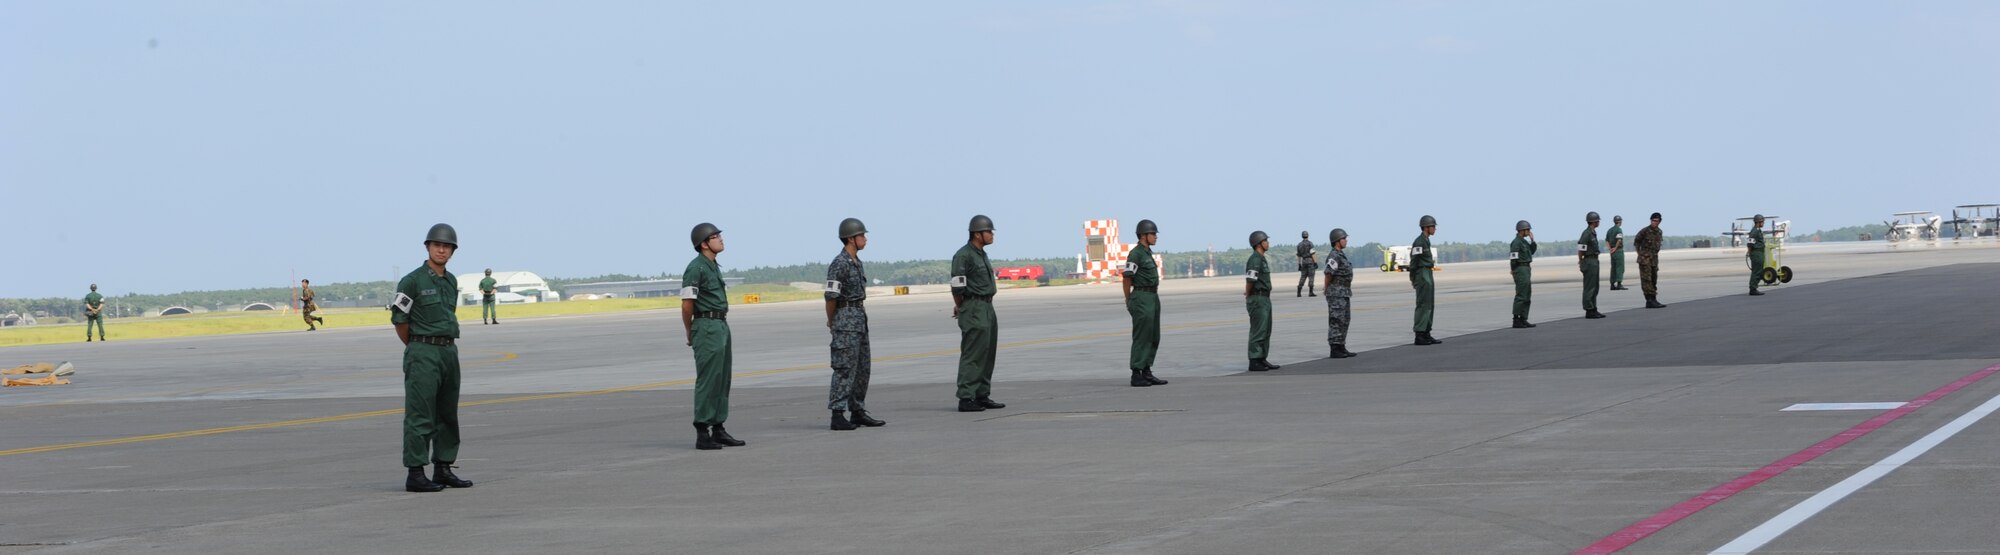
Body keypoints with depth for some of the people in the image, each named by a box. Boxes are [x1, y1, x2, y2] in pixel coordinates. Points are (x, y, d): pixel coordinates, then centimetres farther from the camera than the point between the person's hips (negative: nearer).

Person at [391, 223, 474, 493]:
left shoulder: (451, 282, 13)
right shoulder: (413, 281, -9)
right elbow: (399, 318, -5)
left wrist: (449, 343, 13)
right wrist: (416, 348, 5)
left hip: (449, 351, 7)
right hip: (423, 355, -7)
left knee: (447, 415, 11)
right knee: (420, 416, -7)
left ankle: (443, 469, 18)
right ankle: (415, 475, -6)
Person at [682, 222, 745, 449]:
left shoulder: (714, 267, 16)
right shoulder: (696, 268, -13)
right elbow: (687, 305, -15)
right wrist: (691, 335, -5)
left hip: (721, 326, 9)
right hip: (707, 328, -9)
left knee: (722, 380, 11)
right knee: (708, 380, -8)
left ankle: (718, 430, 16)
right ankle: (702, 434, -6)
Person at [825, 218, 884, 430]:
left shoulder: (856, 262, 14)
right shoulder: (839, 264, -15)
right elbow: (831, 296, -17)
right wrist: (831, 322, -6)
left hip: (860, 319, 9)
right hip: (846, 319, -9)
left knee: (863, 368, 11)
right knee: (845, 369, -10)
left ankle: (858, 412, 18)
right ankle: (838, 415, -10)